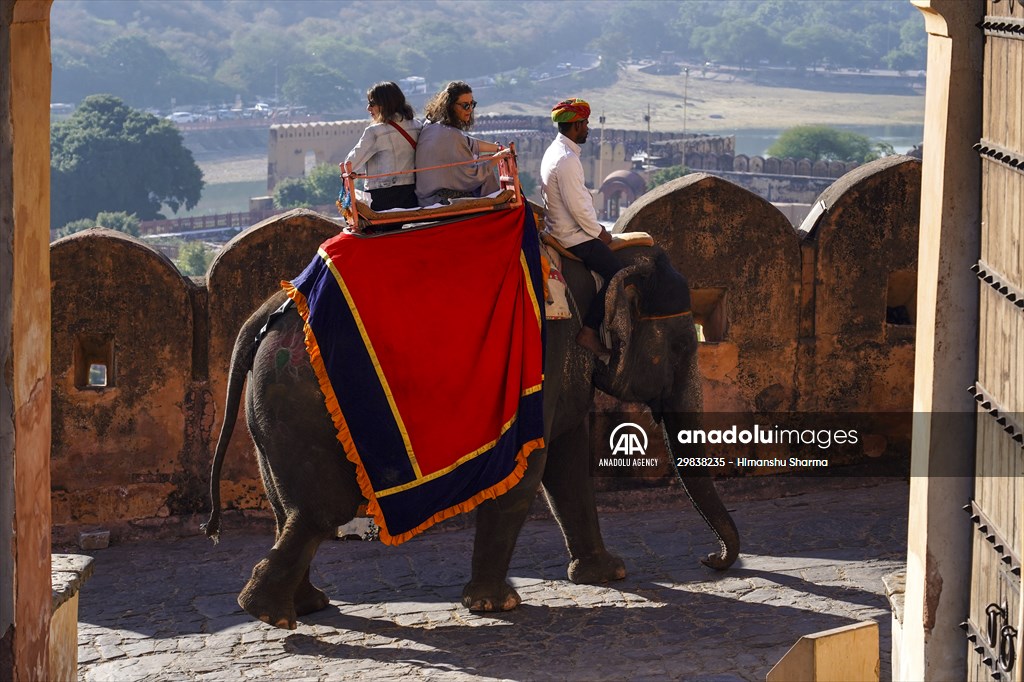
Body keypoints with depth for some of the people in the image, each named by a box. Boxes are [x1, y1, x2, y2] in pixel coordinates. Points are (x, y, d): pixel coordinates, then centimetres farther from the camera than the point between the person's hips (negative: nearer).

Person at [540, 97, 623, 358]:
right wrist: (598, 233, -11)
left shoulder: (555, 151, 12)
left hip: (563, 228, 11)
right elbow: (577, 205, -23)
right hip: (574, 237, -11)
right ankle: (588, 332, -10)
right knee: (618, 275, -13)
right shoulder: (566, 159, -22)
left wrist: (596, 228, 15)